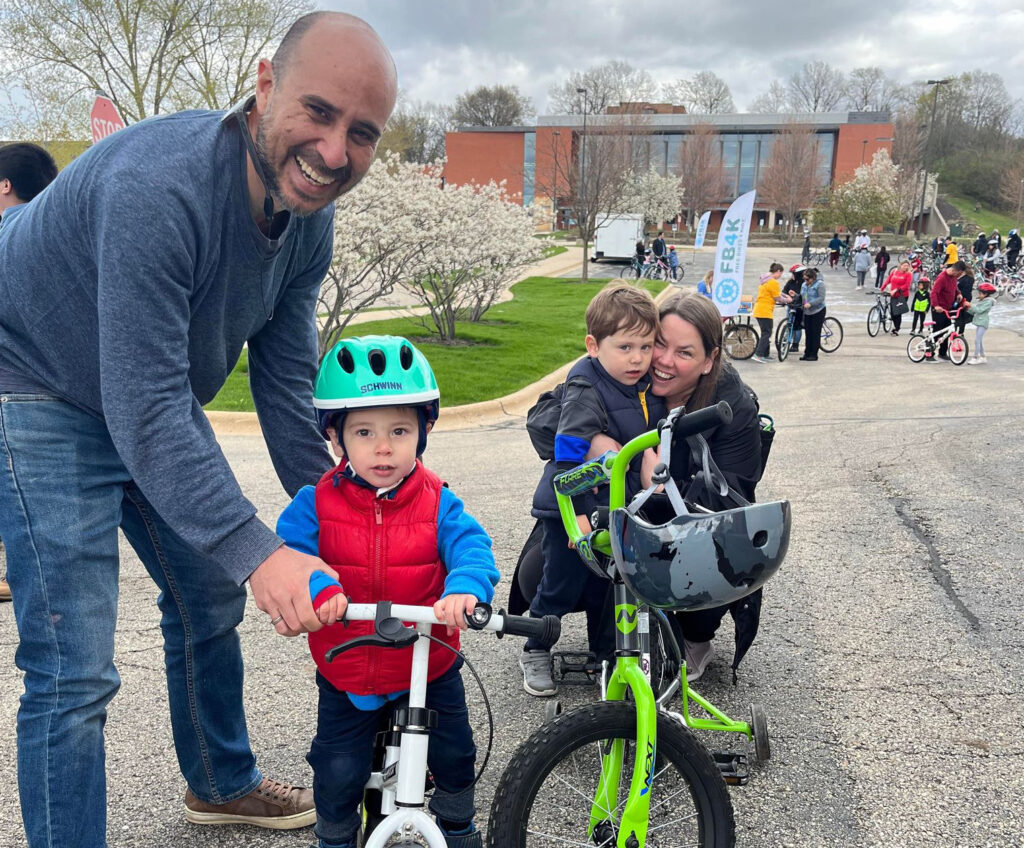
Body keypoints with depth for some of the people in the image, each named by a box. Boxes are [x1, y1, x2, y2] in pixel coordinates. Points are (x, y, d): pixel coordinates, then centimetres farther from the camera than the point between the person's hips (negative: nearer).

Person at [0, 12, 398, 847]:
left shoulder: (309, 217, -10)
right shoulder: (158, 187, -35)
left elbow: (286, 385, -3)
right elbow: (144, 412, -37)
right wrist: (258, 551, -43)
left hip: (156, 401, 8)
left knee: (209, 598, 18)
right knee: (74, 672, -10)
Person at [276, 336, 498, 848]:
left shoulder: (437, 504, -11)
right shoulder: (315, 504, -12)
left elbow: (472, 547, -23)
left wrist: (463, 590, -45)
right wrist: (319, 590, -42)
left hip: (429, 668, 1)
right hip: (346, 676, 0)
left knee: (454, 756, 13)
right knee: (338, 772, 5)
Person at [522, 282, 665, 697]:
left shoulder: (648, 388, 2)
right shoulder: (585, 393, -22)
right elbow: (568, 456, -26)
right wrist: (577, 511, -28)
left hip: (619, 510, 7)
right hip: (573, 511, -6)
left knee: (608, 587, 18)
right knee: (561, 585, 6)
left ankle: (606, 652, 37)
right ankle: (535, 652, 26)